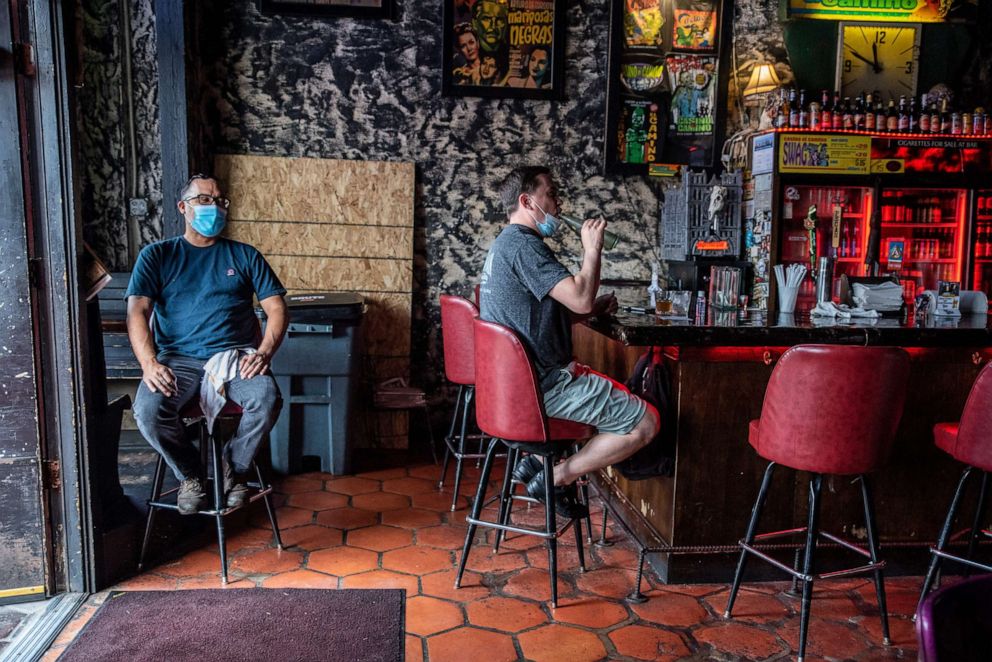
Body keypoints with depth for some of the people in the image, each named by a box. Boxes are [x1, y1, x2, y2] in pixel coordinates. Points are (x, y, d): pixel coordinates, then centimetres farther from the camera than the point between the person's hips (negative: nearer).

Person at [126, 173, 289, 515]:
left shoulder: (244, 255, 14)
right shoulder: (156, 255, 12)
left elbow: (276, 309, 7)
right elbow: (137, 312, 0)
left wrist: (264, 352, -13)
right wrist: (149, 363, -18)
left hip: (235, 356, 0)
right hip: (178, 359, 0)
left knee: (267, 398, -31)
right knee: (147, 409, -30)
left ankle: (233, 467, -1)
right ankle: (189, 473, 1)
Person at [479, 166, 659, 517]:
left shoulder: (505, 243, 18)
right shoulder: (524, 244, -16)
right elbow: (581, 299, -25)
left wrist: (596, 307, 8)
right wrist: (592, 247, -10)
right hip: (541, 383, -11)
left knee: (616, 393, 31)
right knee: (645, 421, -9)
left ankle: (539, 459, 17)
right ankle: (556, 478, -2)